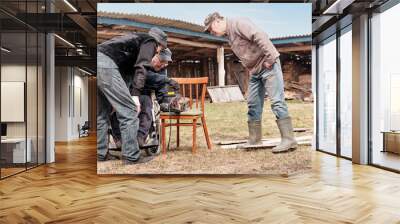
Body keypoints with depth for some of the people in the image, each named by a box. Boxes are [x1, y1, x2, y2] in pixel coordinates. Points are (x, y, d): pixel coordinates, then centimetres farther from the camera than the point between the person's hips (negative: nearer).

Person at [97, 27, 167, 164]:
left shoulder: (136, 38, 35)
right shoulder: (150, 41, 12)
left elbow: (128, 69, 33)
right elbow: (141, 67, -6)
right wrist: (135, 94, -13)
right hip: (105, 63, -9)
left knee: (102, 112, 16)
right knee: (129, 110, -5)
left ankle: (100, 153, 21)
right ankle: (131, 156, -2)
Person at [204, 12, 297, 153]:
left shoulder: (238, 23, -12)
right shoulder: (228, 35, 16)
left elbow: (260, 36, -23)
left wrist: (269, 59, -21)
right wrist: (250, 67, 7)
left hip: (268, 65, -10)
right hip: (255, 71, 10)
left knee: (277, 101, -12)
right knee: (253, 105, 10)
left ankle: (288, 139, -10)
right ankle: (254, 140, 18)